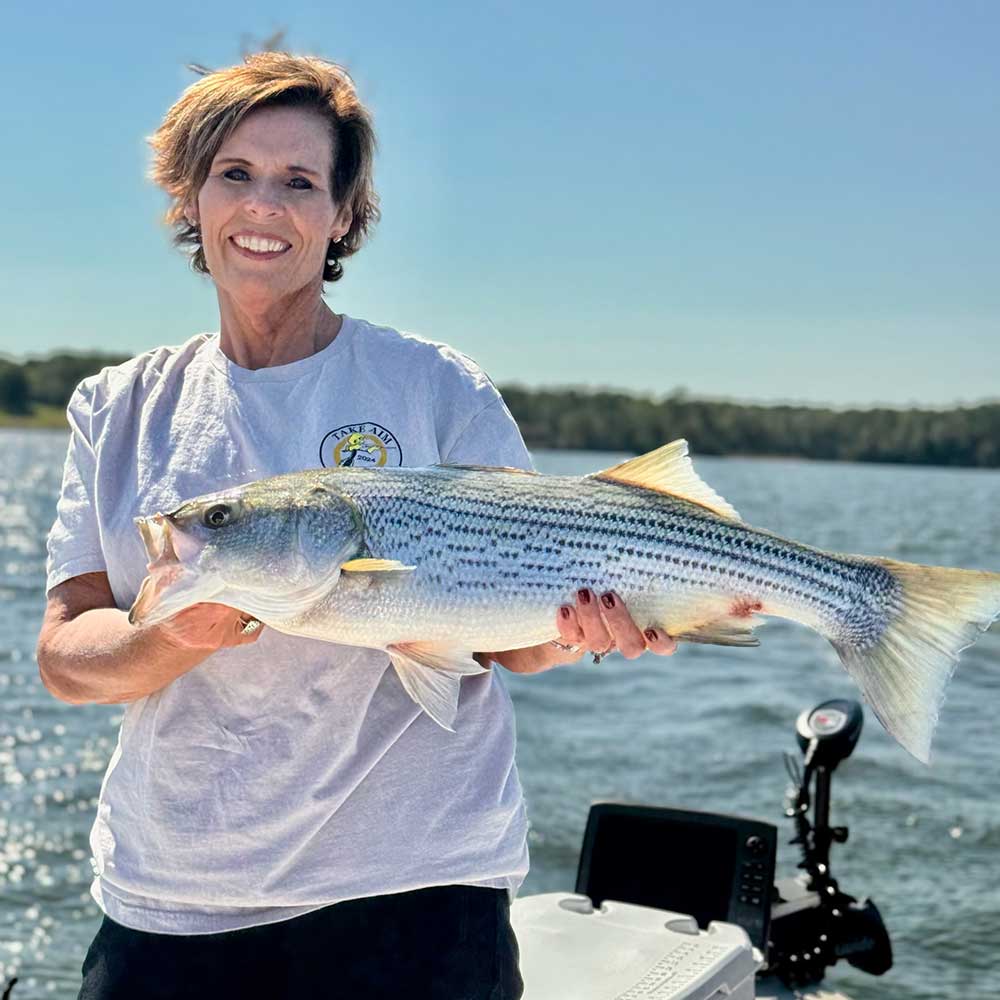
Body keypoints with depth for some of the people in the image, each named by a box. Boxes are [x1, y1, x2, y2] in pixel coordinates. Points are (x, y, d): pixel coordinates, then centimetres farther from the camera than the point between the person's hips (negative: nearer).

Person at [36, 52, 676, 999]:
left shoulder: (437, 387, -3)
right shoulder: (119, 410, 5)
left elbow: (511, 632, -3)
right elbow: (63, 652, -1)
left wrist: (575, 628, -25)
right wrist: (175, 635, -22)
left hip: (411, 889, -2)